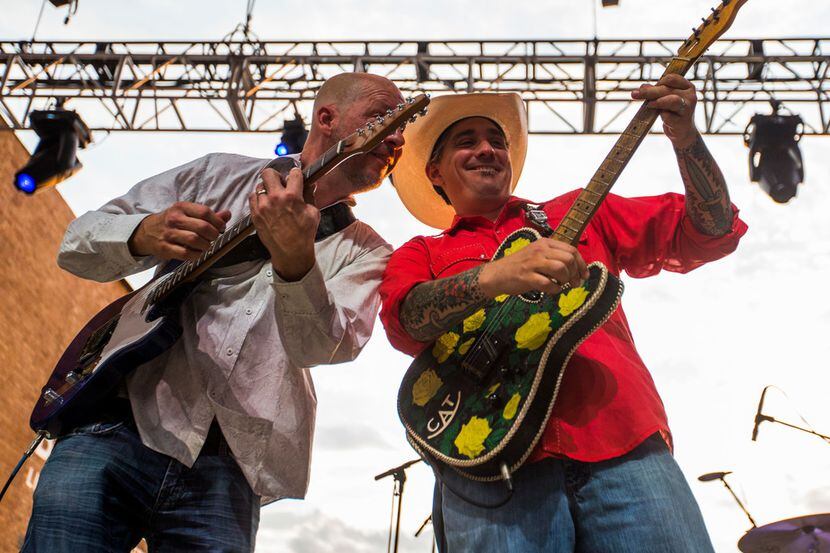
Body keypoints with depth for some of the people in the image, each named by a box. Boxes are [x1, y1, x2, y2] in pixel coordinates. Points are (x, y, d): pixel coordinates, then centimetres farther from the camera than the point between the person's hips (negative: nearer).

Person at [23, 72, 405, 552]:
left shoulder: (364, 252, 8)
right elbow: (77, 242, 10)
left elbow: (323, 348, -11)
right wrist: (146, 235, -11)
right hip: (124, 417, 0)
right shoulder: (219, 176, 10)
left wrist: (295, 260, -30)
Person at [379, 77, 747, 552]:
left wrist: (687, 140, 2)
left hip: (624, 446, 2)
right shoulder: (420, 255, 19)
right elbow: (404, 318, -5)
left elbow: (711, 232, 18)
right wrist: (493, 276, -23)